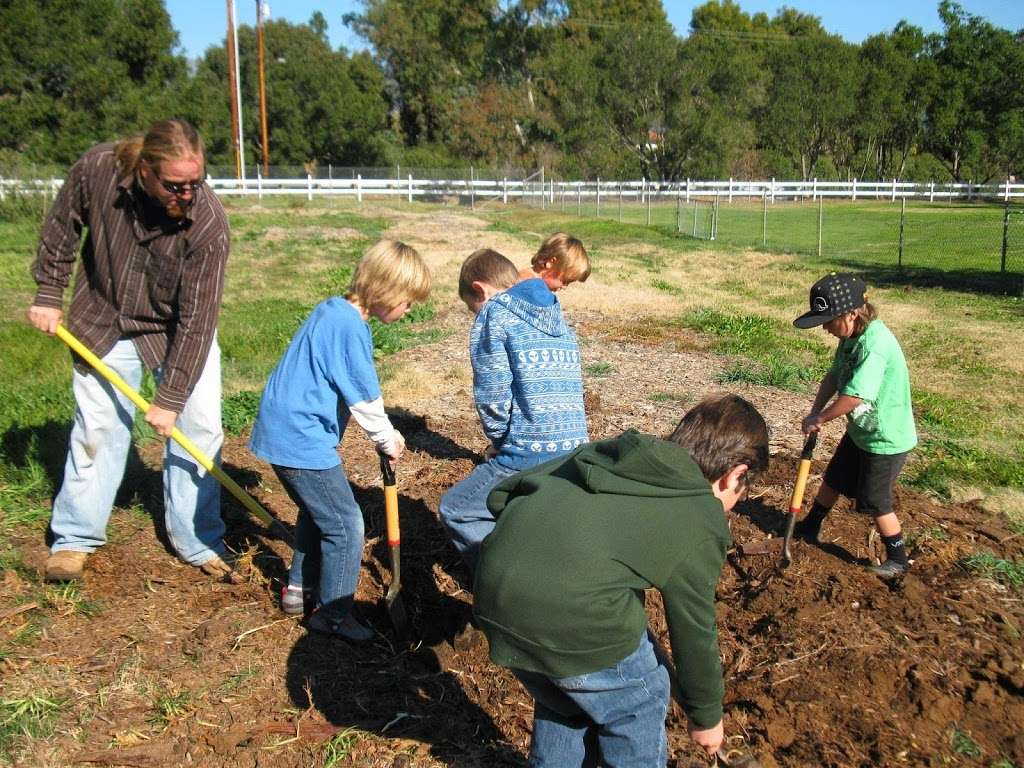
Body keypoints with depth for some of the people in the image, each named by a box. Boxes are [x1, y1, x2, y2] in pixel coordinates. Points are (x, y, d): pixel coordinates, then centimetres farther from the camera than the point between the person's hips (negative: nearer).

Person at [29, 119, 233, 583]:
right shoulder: (97, 169, -25)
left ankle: (198, 540, 12)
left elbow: (196, 319, -26)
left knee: (198, 426, -3)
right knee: (96, 428, 5)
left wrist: (171, 398, -23)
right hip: (105, 322, 1)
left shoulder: (208, 222, -30)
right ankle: (74, 538, 23)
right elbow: (62, 229, -3)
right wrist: (49, 294, 0)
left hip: (179, 330, -1)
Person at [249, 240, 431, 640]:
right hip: (303, 441, -10)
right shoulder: (351, 326, -21)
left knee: (317, 511, 27)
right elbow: (364, 397, -17)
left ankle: (300, 587, 39)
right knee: (345, 526, 1)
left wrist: (384, 434, 15)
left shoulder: (332, 310, 10)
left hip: (281, 431, 10)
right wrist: (388, 439, 0)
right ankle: (333, 614, 13)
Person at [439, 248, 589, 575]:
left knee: (455, 510, 11)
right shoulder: (561, 321, 21)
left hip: (529, 456, -7)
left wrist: (498, 439, 9)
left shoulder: (494, 314, -2)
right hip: (575, 454, 8)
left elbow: (491, 395, -10)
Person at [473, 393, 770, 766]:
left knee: (563, 702, 32)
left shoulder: (606, 451, 19)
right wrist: (706, 716, 26)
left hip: (493, 598, 6)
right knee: (637, 708, 24)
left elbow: (501, 494, 18)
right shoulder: (701, 521, 4)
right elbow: (693, 632, 11)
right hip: (576, 621, -6)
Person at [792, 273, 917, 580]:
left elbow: (853, 397, -35)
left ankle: (897, 560, 25)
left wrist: (819, 419, -21)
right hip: (860, 432, 9)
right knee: (833, 480, 23)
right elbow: (833, 377, 3)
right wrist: (815, 412, -10)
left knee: (875, 502, 6)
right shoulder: (850, 337, -4)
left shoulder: (875, 345, -33)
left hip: (886, 439, -9)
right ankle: (810, 528, 43)